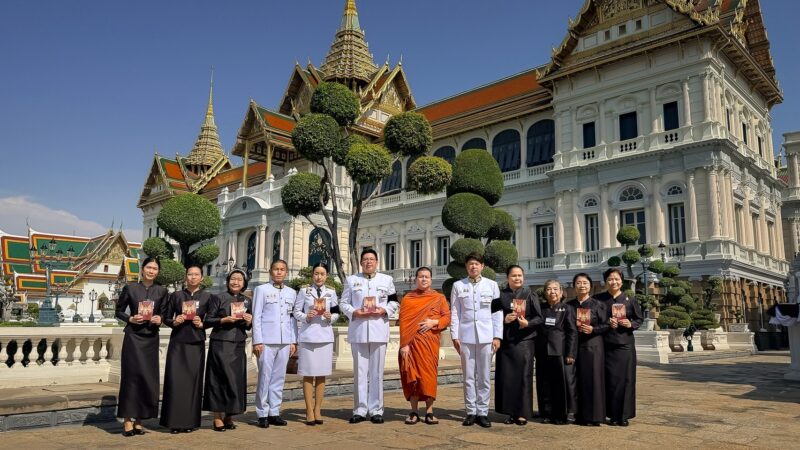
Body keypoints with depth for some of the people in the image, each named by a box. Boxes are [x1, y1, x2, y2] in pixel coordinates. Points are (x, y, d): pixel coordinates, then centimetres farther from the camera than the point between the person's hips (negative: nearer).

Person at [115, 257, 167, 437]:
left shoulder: (162, 291, 6)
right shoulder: (130, 288, 0)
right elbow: (118, 311, 6)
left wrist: (160, 319, -9)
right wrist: (130, 319, -11)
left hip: (151, 338, 3)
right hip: (133, 336, -2)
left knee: (148, 377, 3)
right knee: (132, 375, -5)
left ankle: (138, 420, 13)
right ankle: (127, 420, 3)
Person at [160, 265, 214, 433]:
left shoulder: (207, 297, 5)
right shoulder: (176, 296, 6)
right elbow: (166, 318, 8)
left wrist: (202, 324, -12)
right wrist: (174, 322, -11)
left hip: (196, 343, 0)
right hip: (177, 343, 0)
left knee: (193, 380, 1)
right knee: (175, 379, -3)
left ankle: (190, 421, 10)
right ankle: (174, 421, 4)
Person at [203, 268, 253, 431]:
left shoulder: (247, 301, 12)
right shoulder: (218, 298, 0)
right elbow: (208, 321, -4)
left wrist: (249, 322, -6)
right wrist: (225, 320, -17)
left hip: (238, 346, 4)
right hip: (220, 344, -4)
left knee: (237, 380, 3)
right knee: (221, 378, -3)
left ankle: (229, 416, 15)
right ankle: (217, 417, 6)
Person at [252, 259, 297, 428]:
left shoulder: (291, 292, 13)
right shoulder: (262, 290, 3)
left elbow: (293, 318, 13)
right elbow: (256, 317, -2)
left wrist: (293, 341, 8)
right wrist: (257, 341, -7)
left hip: (285, 342, 4)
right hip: (266, 341, -4)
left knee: (279, 377, 7)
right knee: (265, 377, -2)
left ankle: (274, 412, 14)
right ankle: (263, 414, 7)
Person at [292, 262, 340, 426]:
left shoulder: (331, 292, 7)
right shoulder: (304, 290, 1)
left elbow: (336, 313, 11)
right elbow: (296, 312, 2)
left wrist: (330, 317, -10)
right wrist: (306, 317, -16)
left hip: (325, 337, 2)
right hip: (307, 337, -2)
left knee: (321, 374, 7)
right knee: (308, 375, 1)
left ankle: (317, 410, 16)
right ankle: (309, 411, 9)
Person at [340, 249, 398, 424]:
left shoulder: (387, 280, 10)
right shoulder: (351, 280, 11)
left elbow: (394, 302, 10)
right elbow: (343, 303, 8)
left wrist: (384, 310, -8)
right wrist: (354, 312, -10)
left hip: (379, 330, 0)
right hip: (358, 331, 0)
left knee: (377, 372, 3)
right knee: (360, 371, 3)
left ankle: (376, 410, 11)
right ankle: (360, 410, 11)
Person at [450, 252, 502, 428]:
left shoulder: (492, 285, 7)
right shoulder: (458, 285, 8)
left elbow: (497, 312, 6)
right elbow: (454, 312, 6)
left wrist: (497, 336, -1)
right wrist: (454, 336, -1)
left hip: (486, 336, 0)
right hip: (466, 336, 0)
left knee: (484, 377, 3)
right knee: (469, 376, 4)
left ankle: (482, 412, 11)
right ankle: (471, 412, 12)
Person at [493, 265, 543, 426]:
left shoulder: (530, 294, 4)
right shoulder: (501, 295, 8)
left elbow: (539, 317, 0)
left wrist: (527, 323, -18)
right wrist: (504, 320, -11)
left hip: (524, 341, -2)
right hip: (505, 341, 2)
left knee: (523, 376, -1)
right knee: (506, 376, 3)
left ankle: (522, 413, 8)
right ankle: (511, 412, 14)